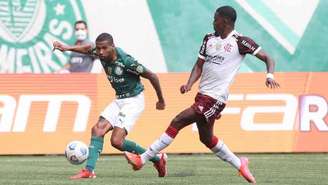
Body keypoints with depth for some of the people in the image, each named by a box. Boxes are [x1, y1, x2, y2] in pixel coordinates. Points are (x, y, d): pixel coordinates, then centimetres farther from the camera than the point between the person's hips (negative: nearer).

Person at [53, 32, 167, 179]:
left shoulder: (126, 61, -26)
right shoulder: (102, 54, -6)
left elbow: (152, 76, -17)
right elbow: (88, 49, 18)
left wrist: (161, 101, -5)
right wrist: (67, 48, 3)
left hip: (133, 101, -8)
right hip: (119, 100, 8)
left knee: (116, 141, -16)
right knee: (98, 129, -6)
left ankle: (157, 159, -3)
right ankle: (89, 170, -7)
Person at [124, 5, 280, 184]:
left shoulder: (240, 41, -8)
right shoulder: (209, 38, 11)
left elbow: (267, 58, -5)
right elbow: (199, 64, 12)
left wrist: (269, 75, -24)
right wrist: (189, 84, -5)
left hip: (215, 98, -8)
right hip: (202, 94, 8)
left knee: (177, 122, -12)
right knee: (206, 138, 19)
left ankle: (143, 159, -8)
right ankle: (239, 164, 35)